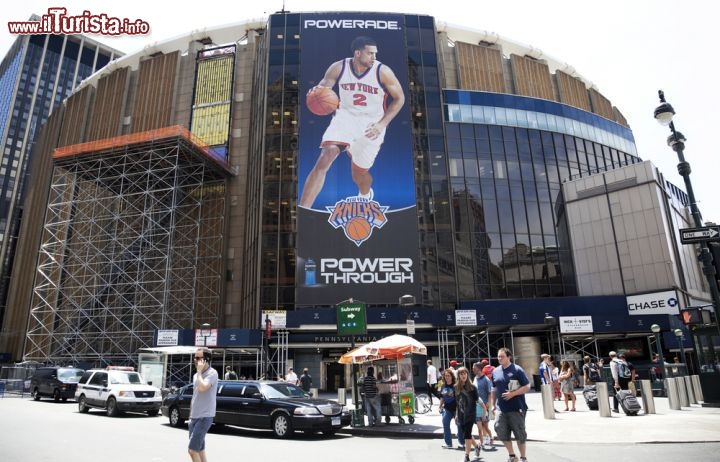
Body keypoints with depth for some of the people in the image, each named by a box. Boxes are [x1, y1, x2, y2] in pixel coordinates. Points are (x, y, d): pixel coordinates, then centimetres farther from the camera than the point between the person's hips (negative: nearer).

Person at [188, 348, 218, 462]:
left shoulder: (212, 373, -12)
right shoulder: (196, 375, 13)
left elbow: (202, 388, -30)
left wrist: (199, 371, -18)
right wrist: (190, 416, 18)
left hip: (204, 417, -8)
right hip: (195, 418, 8)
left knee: (192, 450, -10)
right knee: (199, 450, 12)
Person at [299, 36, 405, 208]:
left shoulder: (383, 72, -13)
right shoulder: (338, 68, -8)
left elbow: (399, 98, -3)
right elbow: (323, 87, 3)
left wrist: (382, 124, -14)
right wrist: (316, 92, -23)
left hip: (371, 124, 0)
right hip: (345, 116, 1)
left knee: (359, 172, 10)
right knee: (325, 157, -22)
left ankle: (366, 194, 51)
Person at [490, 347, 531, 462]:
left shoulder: (517, 370, -8)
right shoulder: (495, 371, 8)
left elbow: (527, 387, -9)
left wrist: (513, 393, -19)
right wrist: (493, 404, 15)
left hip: (517, 408, -5)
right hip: (502, 409, 5)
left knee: (520, 434, 5)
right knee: (502, 432, 6)